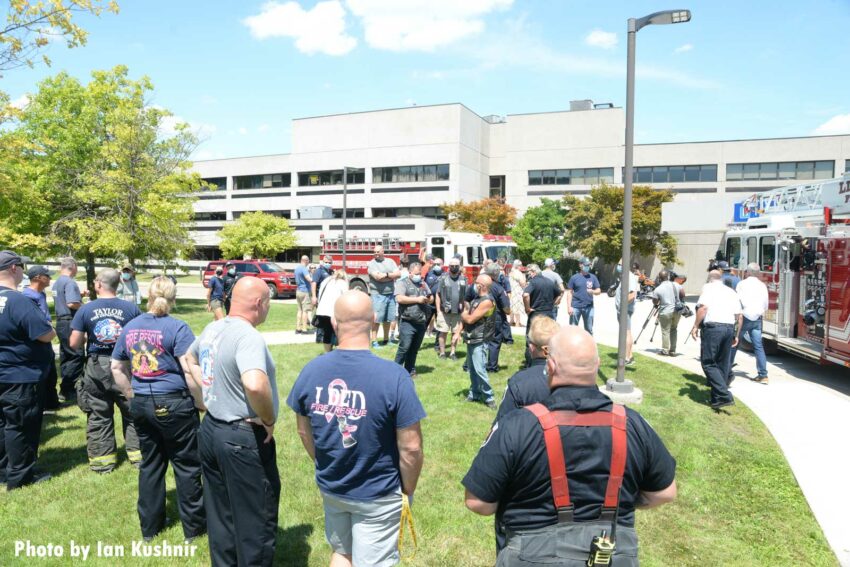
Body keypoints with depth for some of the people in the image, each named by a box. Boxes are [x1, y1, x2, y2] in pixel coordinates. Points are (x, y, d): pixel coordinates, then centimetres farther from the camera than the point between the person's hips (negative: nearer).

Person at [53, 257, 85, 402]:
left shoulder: (57, 282, 13)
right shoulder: (70, 282, -16)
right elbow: (72, 304, -26)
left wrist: (79, 295, 19)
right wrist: (85, 306, -10)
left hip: (61, 322, 10)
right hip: (70, 323, -10)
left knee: (66, 355, 15)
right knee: (76, 356, -6)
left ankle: (66, 387, 21)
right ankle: (67, 390, -5)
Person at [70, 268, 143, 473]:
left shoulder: (85, 310, -5)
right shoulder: (131, 308, -6)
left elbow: (74, 343, -5)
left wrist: (88, 336, 15)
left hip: (96, 367, 0)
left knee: (98, 416, 11)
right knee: (132, 412, 11)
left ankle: (103, 460, 19)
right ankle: (138, 454, 16)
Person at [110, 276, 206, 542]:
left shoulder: (130, 327, 6)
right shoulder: (177, 328, -13)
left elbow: (116, 367, 14)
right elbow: (190, 370, -19)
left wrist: (132, 395, 20)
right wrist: (200, 401, -8)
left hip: (141, 404, 6)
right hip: (173, 404, -6)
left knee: (150, 463, 18)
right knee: (186, 465, 7)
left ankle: (149, 526, 30)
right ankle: (194, 526, 18)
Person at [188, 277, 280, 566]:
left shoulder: (212, 329, 5)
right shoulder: (249, 337, -24)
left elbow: (190, 359, 25)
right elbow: (255, 385, -41)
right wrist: (269, 419, -23)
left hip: (211, 428, 9)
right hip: (244, 438, -9)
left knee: (220, 514, 21)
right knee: (256, 520, 7)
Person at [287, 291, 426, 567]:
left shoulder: (311, 370, -12)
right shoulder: (394, 376, -26)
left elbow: (304, 432, 2)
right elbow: (411, 448, -21)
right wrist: (408, 491, -3)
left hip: (330, 488, 4)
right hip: (378, 496, -4)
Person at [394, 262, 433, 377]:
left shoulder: (423, 284, 18)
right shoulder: (402, 283, -3)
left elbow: (431, 297, 22)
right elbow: (399, 298, -17)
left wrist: (428, 299, -3)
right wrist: (417, 299, -16)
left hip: (421, 323, 6)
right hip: (407, 322, -6)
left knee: (414, 349, 12)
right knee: (404, 347, -8)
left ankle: (410, 370, 20)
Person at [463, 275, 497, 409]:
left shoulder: (487, 301, -18)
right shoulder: (477, 298, 12)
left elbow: (470, 319, -18)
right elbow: (467, 312, 19)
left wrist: (463, 313, 0)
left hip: (479, 341, -9)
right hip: (471, 339, 9)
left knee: (479, 369, -10)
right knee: (472, 369, 15)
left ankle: (489, 397, 0)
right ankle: (474, 393, 26)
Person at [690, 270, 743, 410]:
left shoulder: (709, 287, 5)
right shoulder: (731, 292, 21)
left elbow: (703, 307, -11)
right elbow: (739, 316, 17)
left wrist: (695, 326, -8)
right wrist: (737, 335, 22)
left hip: (712, 327, -6)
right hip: (729, 328, 6)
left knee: (708, 363, -3)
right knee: (723, 364, 12)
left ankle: (724, 396, -15)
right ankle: (717, 399, 16)